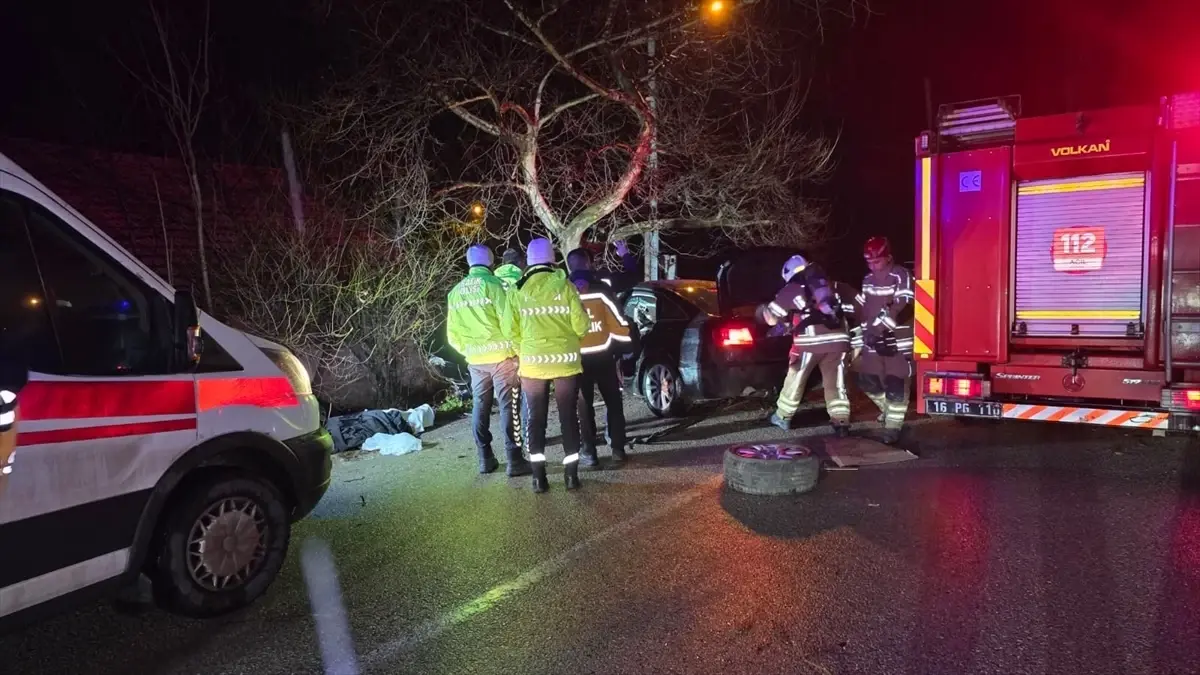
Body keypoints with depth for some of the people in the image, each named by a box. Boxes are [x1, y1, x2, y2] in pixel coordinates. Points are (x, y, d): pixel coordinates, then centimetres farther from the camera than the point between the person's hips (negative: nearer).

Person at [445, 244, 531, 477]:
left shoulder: (456, 291, 8)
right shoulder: (492, 284, -9)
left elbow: (452, 333, 10)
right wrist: (518, 348, -3)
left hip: (475, 359, 5)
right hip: (501, 356, -5)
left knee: (480, 408, 12)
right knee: (509, 407, -1)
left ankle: (485, 459, 18)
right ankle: (514, 460, 0)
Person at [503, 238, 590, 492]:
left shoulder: (517, 291, -3)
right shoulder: (564, 286, -7)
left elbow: (510, 329, -2)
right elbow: (581, 325, -7)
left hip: (533, 362, 1)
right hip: (565, 360, -1)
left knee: (535, 418, 10)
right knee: (568, 416, 10)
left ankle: (539, 476, 9)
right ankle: (571, 474, 12)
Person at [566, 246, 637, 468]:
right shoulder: (601, 289, -8)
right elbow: (617, 321, -7)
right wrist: (625, 347, 5)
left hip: (577, 357, 1)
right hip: (603, 355, -1)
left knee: (585, 405, 8)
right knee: (613, 402, 11)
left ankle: (589, 453, 6)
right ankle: (618, 449, 13)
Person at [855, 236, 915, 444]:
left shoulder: (902, 276, -14)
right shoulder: (868, 279, 11)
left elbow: (901, 307, -25)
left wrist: (879, 327, -33)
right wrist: (862, 332, 18)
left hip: (897, 341, -7)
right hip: (873, 341, 7)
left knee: (895, 384, -6)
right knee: (868, 380, 11)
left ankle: (893, 424, 4)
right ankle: (888, 409, 34)